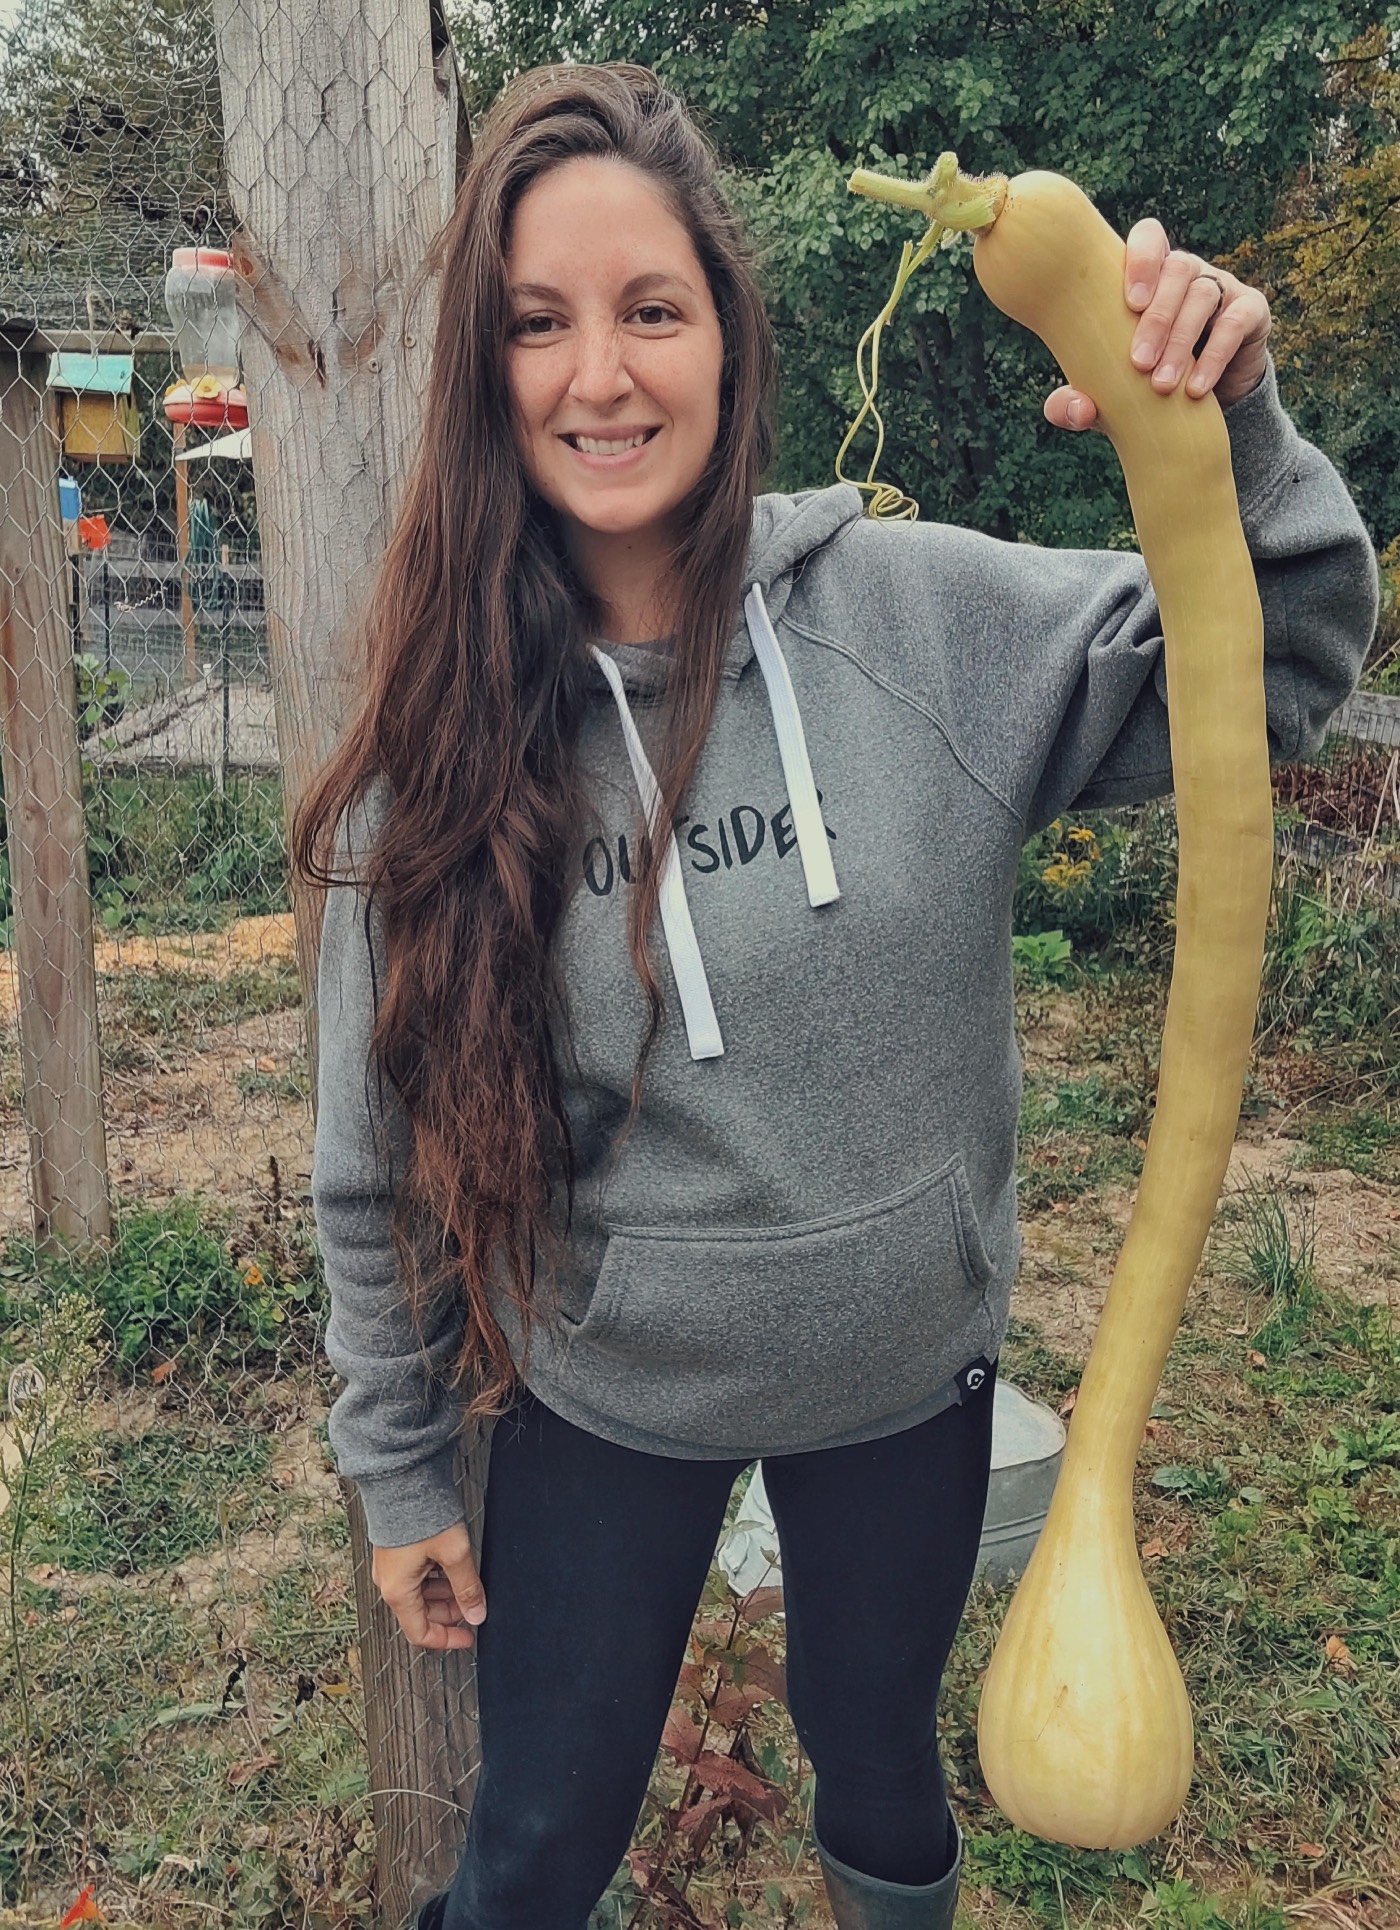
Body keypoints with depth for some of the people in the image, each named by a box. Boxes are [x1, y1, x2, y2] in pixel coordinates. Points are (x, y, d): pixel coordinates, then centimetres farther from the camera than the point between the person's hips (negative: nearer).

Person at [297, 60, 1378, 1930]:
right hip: (597, 1413, 0)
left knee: (880, 1766, 27)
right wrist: (398, 1469, 3)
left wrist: (1232, 426, -25)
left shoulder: (923, 614, -14)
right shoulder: (443, 737, -14)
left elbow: (1285, 659, -6)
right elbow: (383, 1155, -6)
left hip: (905, 1378, 1)